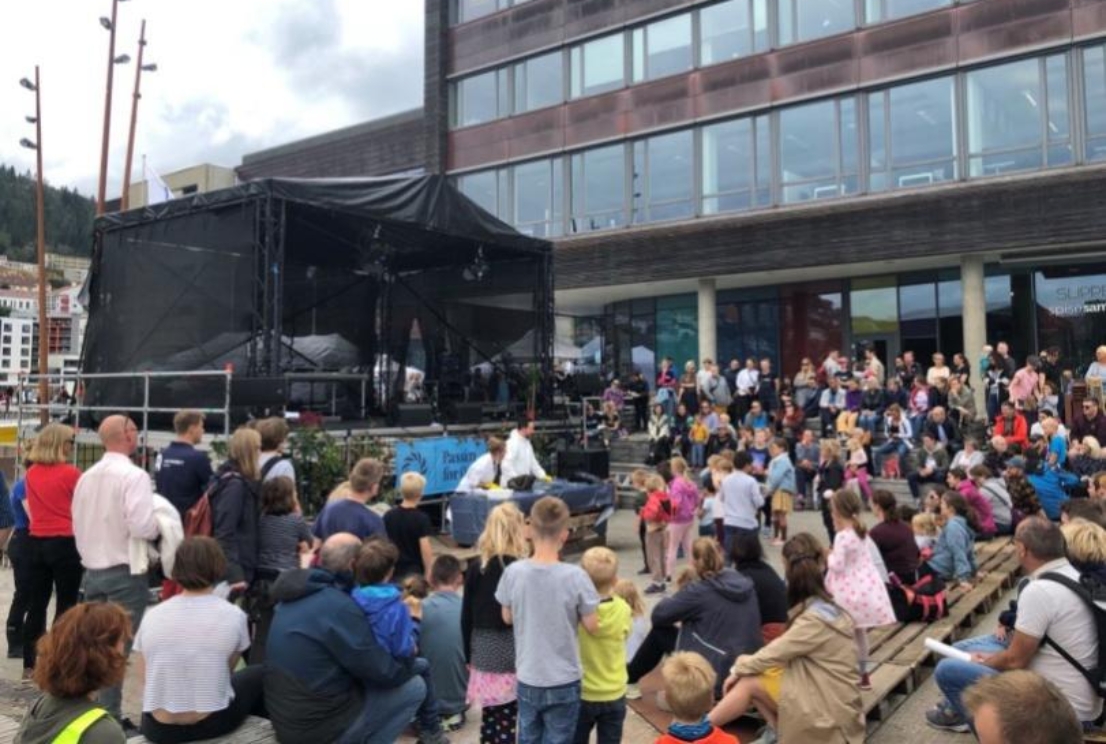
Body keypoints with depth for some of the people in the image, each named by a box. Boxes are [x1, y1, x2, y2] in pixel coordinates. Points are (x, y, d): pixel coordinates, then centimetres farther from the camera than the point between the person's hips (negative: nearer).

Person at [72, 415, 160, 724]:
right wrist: (161, 526, -6)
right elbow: (142, 526, -25)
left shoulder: (86, 477, 7)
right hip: (125, 572, -7)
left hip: (92, 571, 7)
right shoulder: (134, 475, -16)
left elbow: (77, 525, 13)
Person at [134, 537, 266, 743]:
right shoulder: (232, 615, -10)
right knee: (258, 675, 24)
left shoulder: (152, 615, -3)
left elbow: (142, 677, 4)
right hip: (213, 723, -3)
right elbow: (228, 669, 4)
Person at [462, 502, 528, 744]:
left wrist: (469, 655, 15)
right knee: (508, 723, 5)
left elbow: (466, 617, 4)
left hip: (484, 654, 4)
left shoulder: (475, 567, -1)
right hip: (514, 656, -4)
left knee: (489, 719, 13)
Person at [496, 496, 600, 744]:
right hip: (563, 683, -2)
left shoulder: (514, 572, -12)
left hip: (527, 680, 3)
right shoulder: (575, 576, -20)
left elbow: (507, 618, 3)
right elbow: (592, 627, -10)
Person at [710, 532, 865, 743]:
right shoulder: (825, 605, 7)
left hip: (828, 708, -8)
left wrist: (738, 669, 1)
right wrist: (742, 667, 1)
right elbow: (783, 649, 8)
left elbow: (774, 653, -15)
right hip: (824, 692, 8)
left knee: (747, 683, -9)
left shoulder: (814, 619, -22)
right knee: (750, 673, -3)